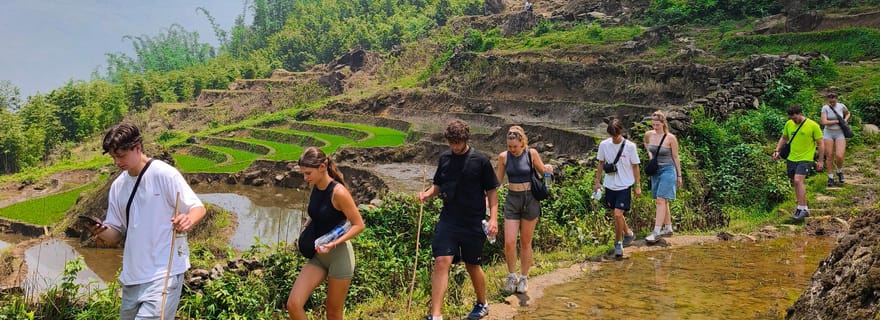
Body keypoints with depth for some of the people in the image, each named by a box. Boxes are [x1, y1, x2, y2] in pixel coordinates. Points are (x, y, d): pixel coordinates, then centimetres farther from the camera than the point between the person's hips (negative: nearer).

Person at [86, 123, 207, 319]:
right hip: (132, 276, 7)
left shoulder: (164, 174, -8)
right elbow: (116, 235, 14)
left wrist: (188, 221, -30)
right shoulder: (118, 186, 12)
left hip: (164, 273, -7)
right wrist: (101, 231, -9)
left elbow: (198, 209, -7)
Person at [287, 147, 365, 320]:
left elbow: (359, 225, -16)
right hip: (318, 255, 7)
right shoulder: (315, 188, 2)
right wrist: (305, 228, 4)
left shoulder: (338, 192, -20)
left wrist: (333, 244, -26)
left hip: (339, 255, -7)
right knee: (293, 305, -6)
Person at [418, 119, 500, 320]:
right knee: (441, 262, -11)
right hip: (448, 220, 2)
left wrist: (493, 218, -10)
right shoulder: (444, 159, 5)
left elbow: (492, 191, -1)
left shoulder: (480, 161, -5)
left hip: (473, 223, -2)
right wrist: (428, 194, -5)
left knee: (472, 266, 11)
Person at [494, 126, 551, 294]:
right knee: (509, 243, -5)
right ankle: (512, 276, 16)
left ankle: (524, 277, 24)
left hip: (530, 199, -1)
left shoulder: (531, 154, -7)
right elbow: (497, 180, 7)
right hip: (512, 200, 1)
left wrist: (548, 169, -18)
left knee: (525, 242, 8)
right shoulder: (503, 157, -3)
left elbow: (543, 172, 5)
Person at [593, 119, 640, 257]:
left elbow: (635, 167, -1)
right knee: (616, 214, 15)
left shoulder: (630, 146, -10)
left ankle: (618, 243, 4)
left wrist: (638, 186, 1)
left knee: (618, 214, -13)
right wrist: (597, 181, 9)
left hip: (624, 185, -4)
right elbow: (601, 164, 9)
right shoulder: (604, 145, -3)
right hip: (610, 185, 4)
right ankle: (628, 233, 40)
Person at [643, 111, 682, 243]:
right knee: (663, 201, 13)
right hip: (655, 171, 6)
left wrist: (679, 175, 0)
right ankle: (668, 228, 24)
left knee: (660, 200, -13)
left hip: (668, 170, -6)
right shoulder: (648, 134, 1)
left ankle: (656, 232, -17)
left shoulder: (671, 138, -12)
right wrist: (649, 154, 8)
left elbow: (675, 157, -5)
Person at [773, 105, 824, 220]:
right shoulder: (789, 124, 3)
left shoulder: (813, 125, -10)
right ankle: (803, 208, 23)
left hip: (805, 159, -6)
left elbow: (820, 144, -4)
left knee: (798, 180, -21)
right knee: (795, 183, 10)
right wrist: (777, 150, 6)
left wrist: (820, 161, -4)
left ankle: (802, 208, -14)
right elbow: (784, 138, 19)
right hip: (791, 158, 6)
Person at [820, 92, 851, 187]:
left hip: (840, 134, 1)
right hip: (828, 134, 0)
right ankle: (830, 178, 14)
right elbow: (824, 122, -17)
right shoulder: (825, 108, -7)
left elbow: (848, 113, 21)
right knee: (829, 157, 0)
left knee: (839, 156, -13)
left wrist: (845, 120, 2)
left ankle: (839, 172, 17)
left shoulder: (841, 106, -1)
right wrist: (837, 121, -13)